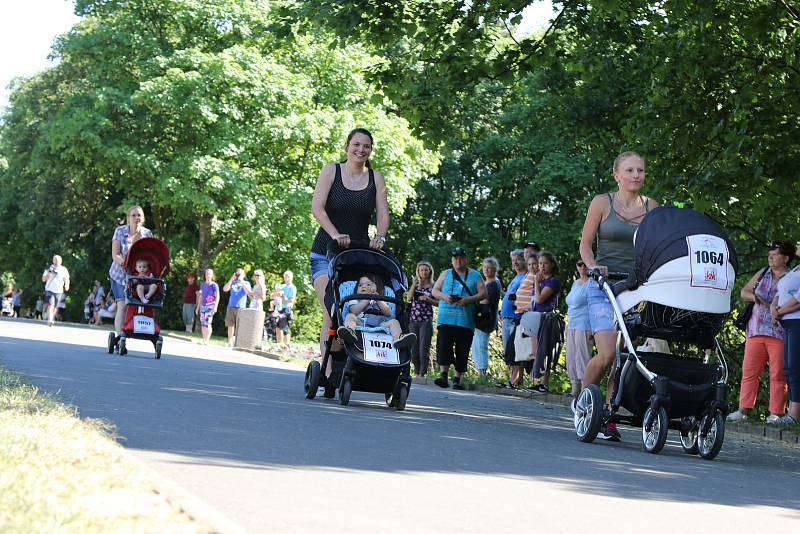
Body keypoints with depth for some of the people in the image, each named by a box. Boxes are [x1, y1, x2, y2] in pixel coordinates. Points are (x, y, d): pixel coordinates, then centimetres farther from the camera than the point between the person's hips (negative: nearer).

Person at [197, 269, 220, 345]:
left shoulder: (214, 285, -3)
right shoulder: (202, 285, 15)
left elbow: (217, 297, -8)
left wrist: (216, 306, -19)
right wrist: (198, 307, 20)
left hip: (210, 306, -6)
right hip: (203, 306, 6)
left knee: (207, 323, -12)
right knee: (202, 323, 5)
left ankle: (207, 340, -10)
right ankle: (204, 340, 11)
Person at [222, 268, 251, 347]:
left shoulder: (246, 283, 11)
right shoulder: (232, 283, 17)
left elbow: (248, 291, -9)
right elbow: (225, 289, 2)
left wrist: (242, 281, -11)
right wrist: (231, 279, -4)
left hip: (240, 307, -3)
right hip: (230, 307, 3)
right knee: (230, 325, 2)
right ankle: (230, 342, 6)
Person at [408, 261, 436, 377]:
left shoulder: (433, 286, 6)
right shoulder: (415, 284, 12)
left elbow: (438, 303, 6)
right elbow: (409, 297, -2)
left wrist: (428, 299, -10)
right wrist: (414, 285, -11)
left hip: (426, 320, -3)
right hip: (414, 319, 3)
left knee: (424, 348, -9)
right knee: (414, 347, 3)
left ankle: (422, 373, -7)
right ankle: (417, 371, 14)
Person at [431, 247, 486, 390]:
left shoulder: (475, 276, 12)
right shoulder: (446, 274, 17)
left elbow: (483, 293, 4)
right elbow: (434, 291, 14)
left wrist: (468, 300, -12)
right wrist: (444, 296, -8)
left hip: (466, 320, -1)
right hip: (446, 318, 1)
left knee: (462, 350, 0)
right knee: (444, 346, -14)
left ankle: (457, 378, 7)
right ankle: (443, 375, -19)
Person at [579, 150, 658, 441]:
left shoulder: (652, 207, 11)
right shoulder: (602, 202, 4)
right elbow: (585, 243, 6)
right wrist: (593, 266, -12)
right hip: (605, 287, -3)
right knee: (607, 354, -16)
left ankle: (609, 417, 4)